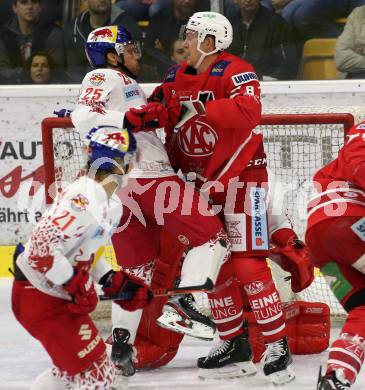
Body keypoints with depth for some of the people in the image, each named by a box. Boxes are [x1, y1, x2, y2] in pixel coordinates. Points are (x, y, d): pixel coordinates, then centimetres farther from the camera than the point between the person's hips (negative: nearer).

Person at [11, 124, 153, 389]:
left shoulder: (113, 205, 9)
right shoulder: (83, 198, -24)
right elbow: (42, 246, -29)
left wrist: (114, 281, 7)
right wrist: (76, 286, -22)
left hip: (60, 294, 10)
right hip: (39, 297, -10)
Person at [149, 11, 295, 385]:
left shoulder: (235, 72, -15)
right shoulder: (176, 77, 8)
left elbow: (248, 112, -31)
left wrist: (200, 110, -35)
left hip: (239, 175, -7)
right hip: (199, 181, 7)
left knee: (247, 264, -13)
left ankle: (277, 346, -6)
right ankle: (234, 346, 19)